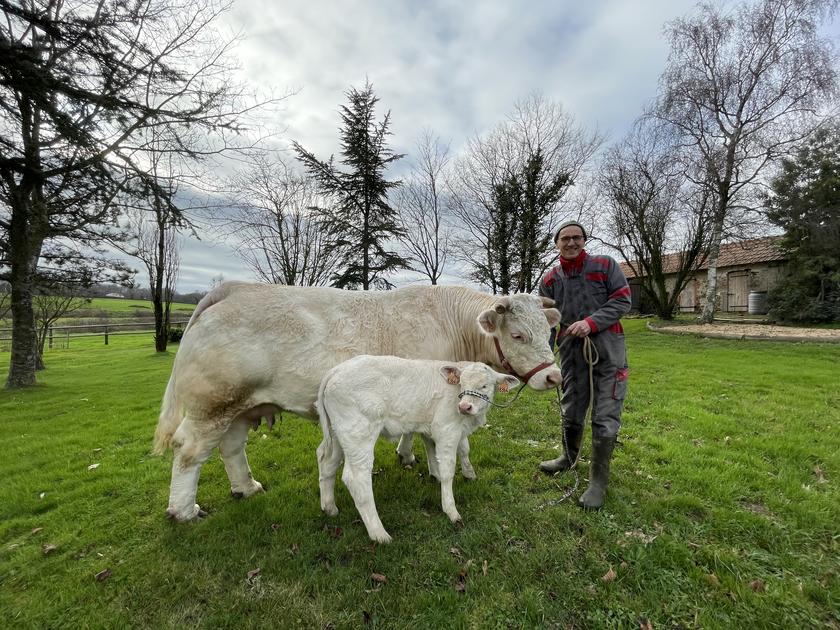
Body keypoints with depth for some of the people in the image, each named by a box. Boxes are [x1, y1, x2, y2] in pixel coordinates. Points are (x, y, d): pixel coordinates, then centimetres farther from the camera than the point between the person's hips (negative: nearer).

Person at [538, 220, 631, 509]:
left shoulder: (605, 265, 2)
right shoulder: (550, 280, 8)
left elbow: (622, 300, -5)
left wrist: (591, 322, -19)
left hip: (607, 347, -3)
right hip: (572, 351, 3)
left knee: (605, 417, -2)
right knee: (571, 411, 15)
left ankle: (599, 480, 12)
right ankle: (568, 458, 40)